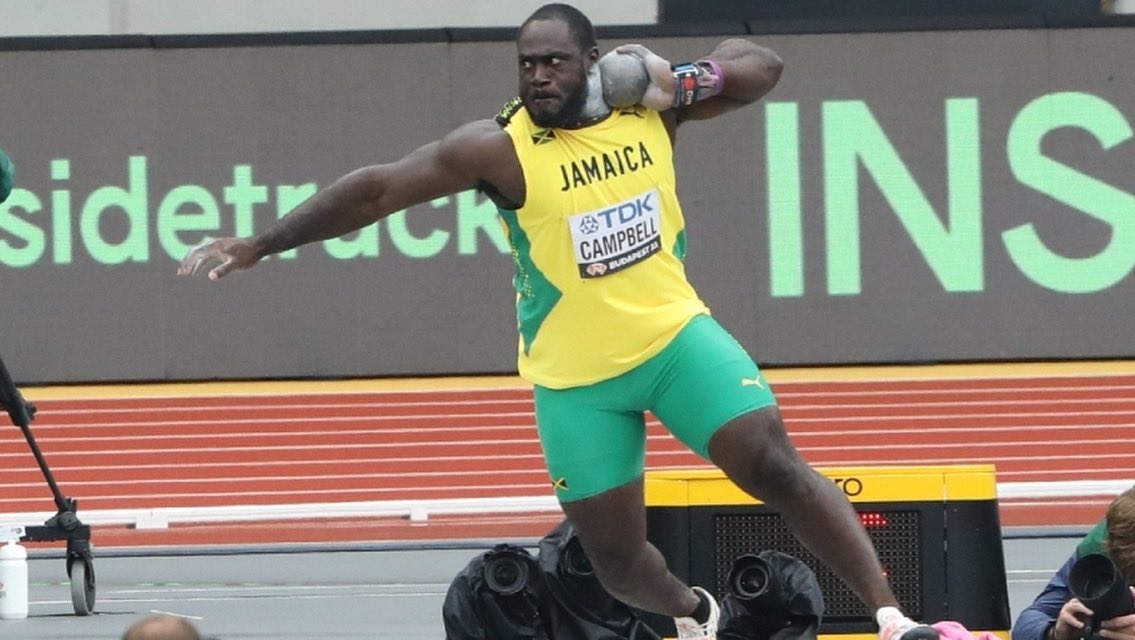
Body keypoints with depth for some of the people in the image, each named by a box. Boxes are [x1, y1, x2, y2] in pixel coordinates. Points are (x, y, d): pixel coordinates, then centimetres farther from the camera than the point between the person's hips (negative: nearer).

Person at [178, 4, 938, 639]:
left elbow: (762, 66, 4)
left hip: (673, 331, 1)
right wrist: (261, 245, -19)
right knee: (616, 557, 5)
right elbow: (377, 189, -17)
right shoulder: (499, 148, -17)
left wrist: (680, 82, -17)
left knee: (778, 468, -14)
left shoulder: (644, 100, -5)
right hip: (574, 377, -1)